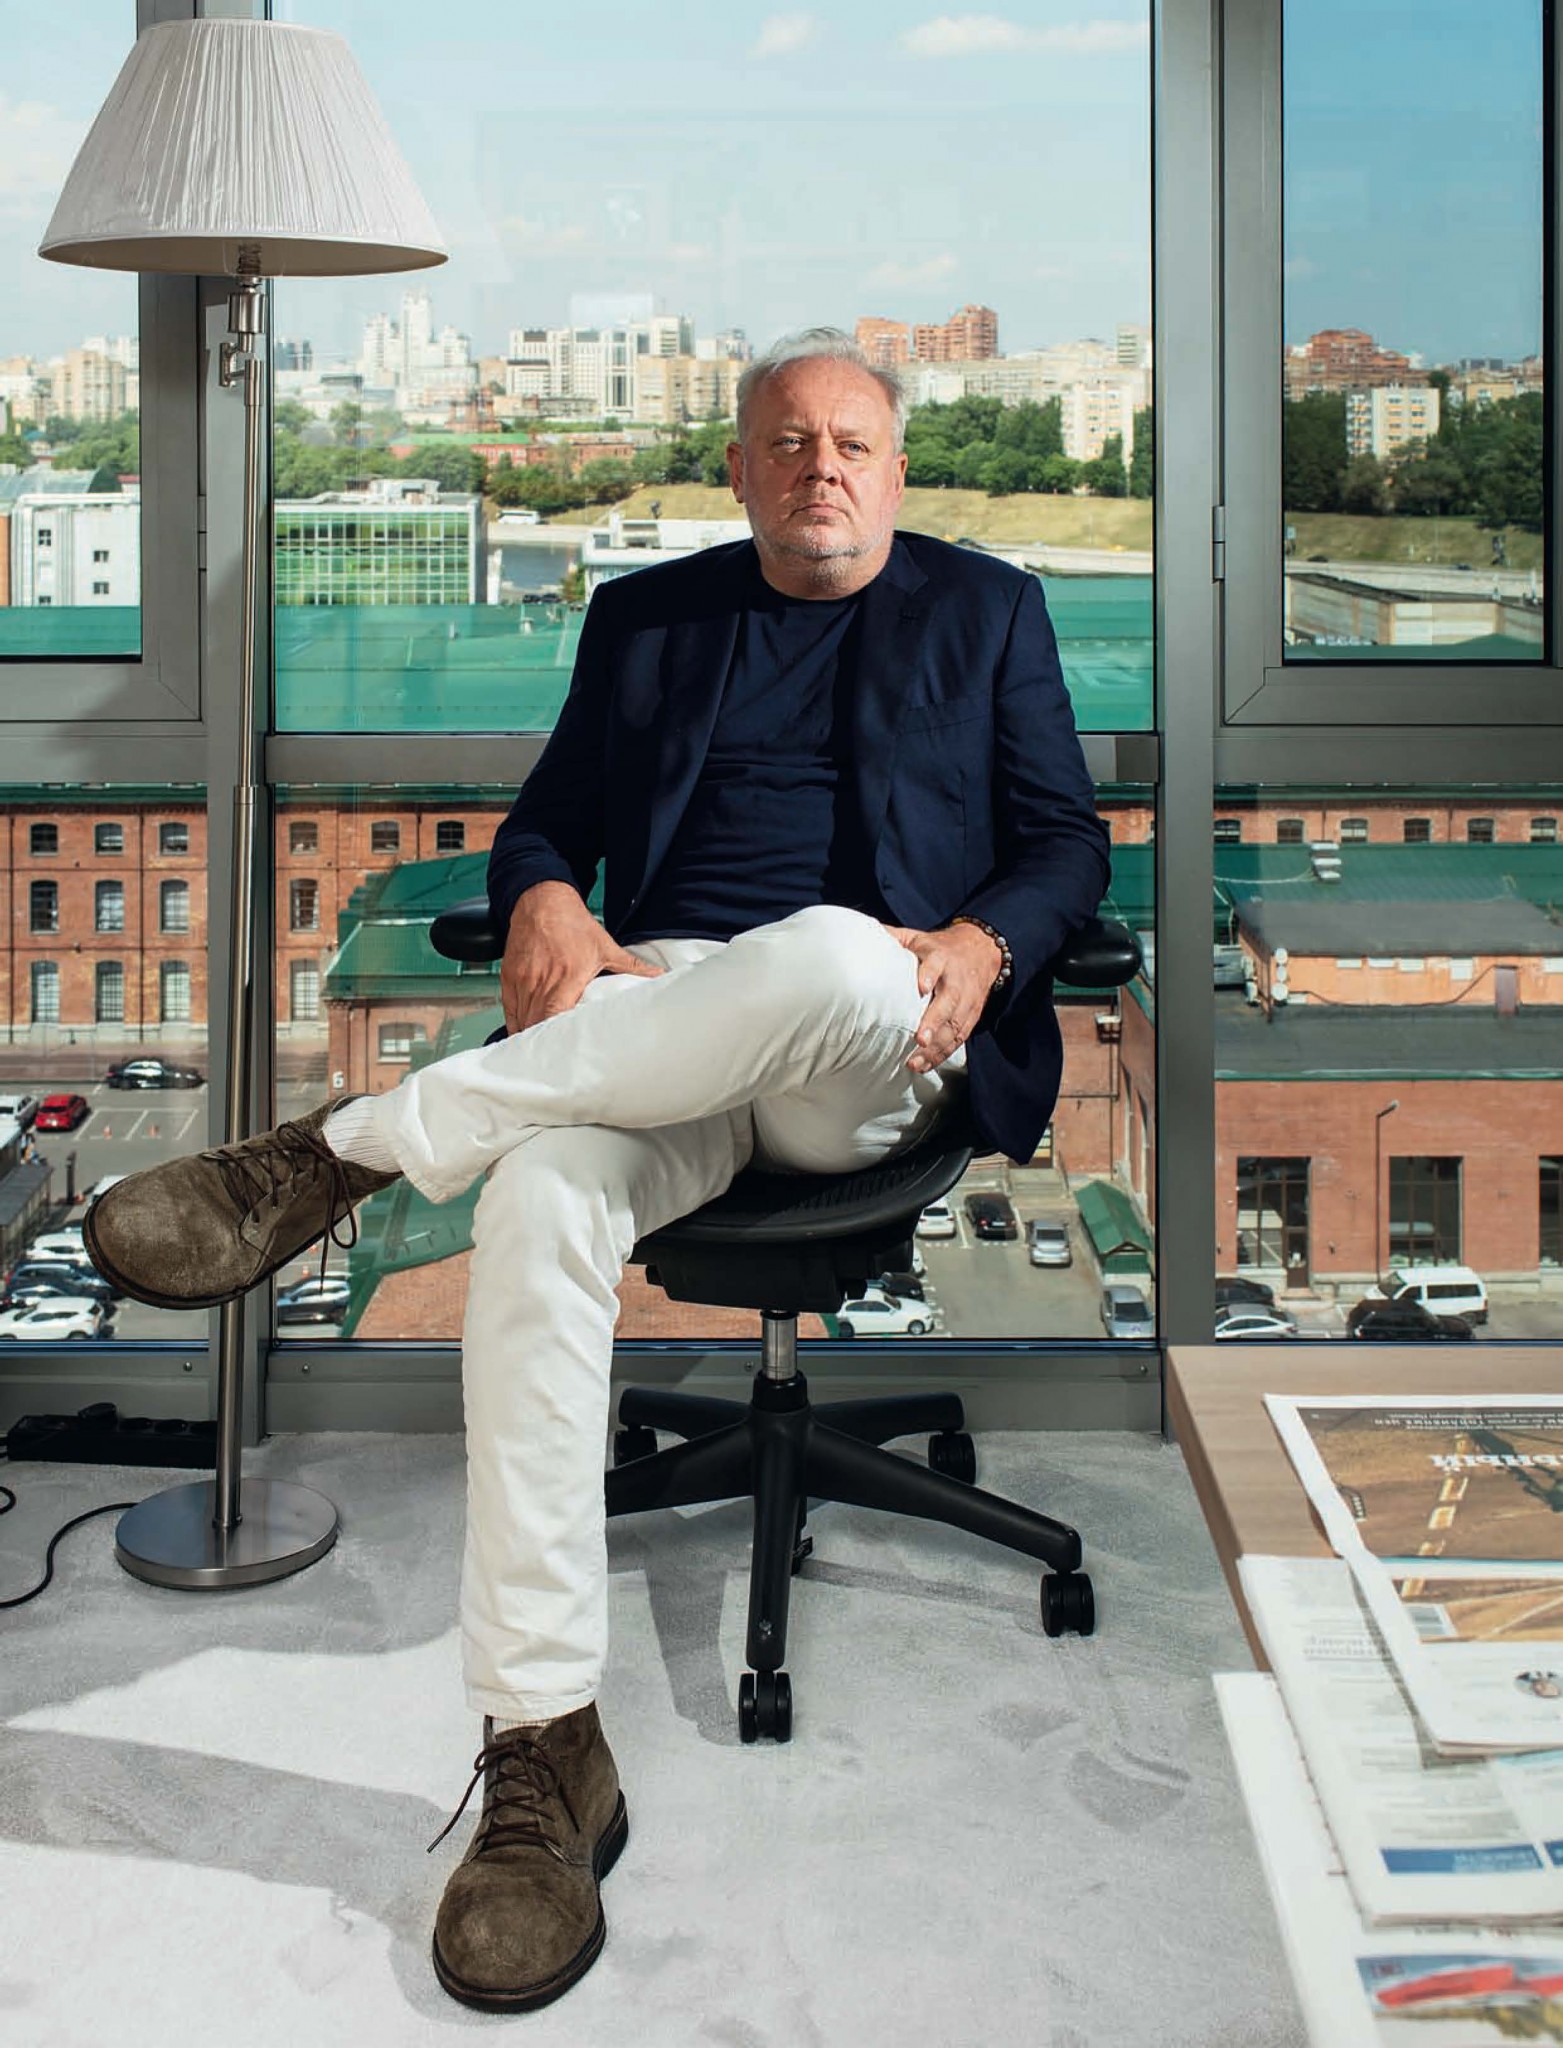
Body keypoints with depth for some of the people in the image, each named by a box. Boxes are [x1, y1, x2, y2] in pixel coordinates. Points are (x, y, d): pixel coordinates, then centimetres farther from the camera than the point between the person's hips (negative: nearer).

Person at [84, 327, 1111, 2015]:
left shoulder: (987, 611, 20)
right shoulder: (646, 618, 24)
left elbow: (1067, 841, 13)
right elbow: (545, 819, 19)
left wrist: (984, 944, -11)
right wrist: (543, 903, -6)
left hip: (873, 1047, -1)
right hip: (654, 1017, 2)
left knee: (828, 955, -42)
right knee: (539, 1204, -35)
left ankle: (343, 1151, -33)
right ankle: (543, 1758, -31)